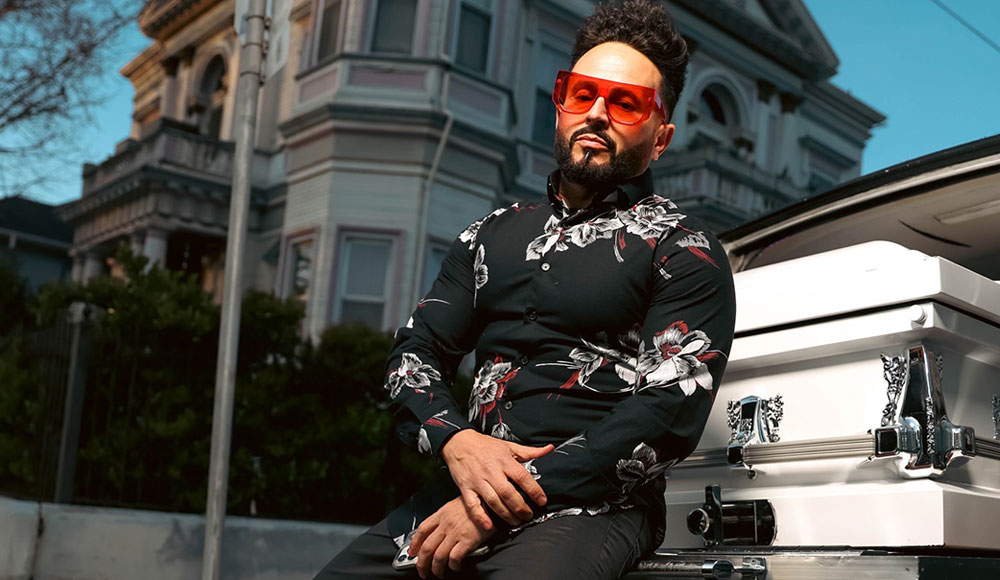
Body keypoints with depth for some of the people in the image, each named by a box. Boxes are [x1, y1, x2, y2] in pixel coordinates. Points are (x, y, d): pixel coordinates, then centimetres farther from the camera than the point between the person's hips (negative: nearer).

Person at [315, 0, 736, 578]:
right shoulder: (495, 234, 19)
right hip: (465, 486, 5)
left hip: (590, 506, -5)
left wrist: (517, 496, -18)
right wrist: (458, 441, -9)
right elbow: (414, 352, 15)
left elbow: (670, 410, -11)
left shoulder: (681, 249, 2)